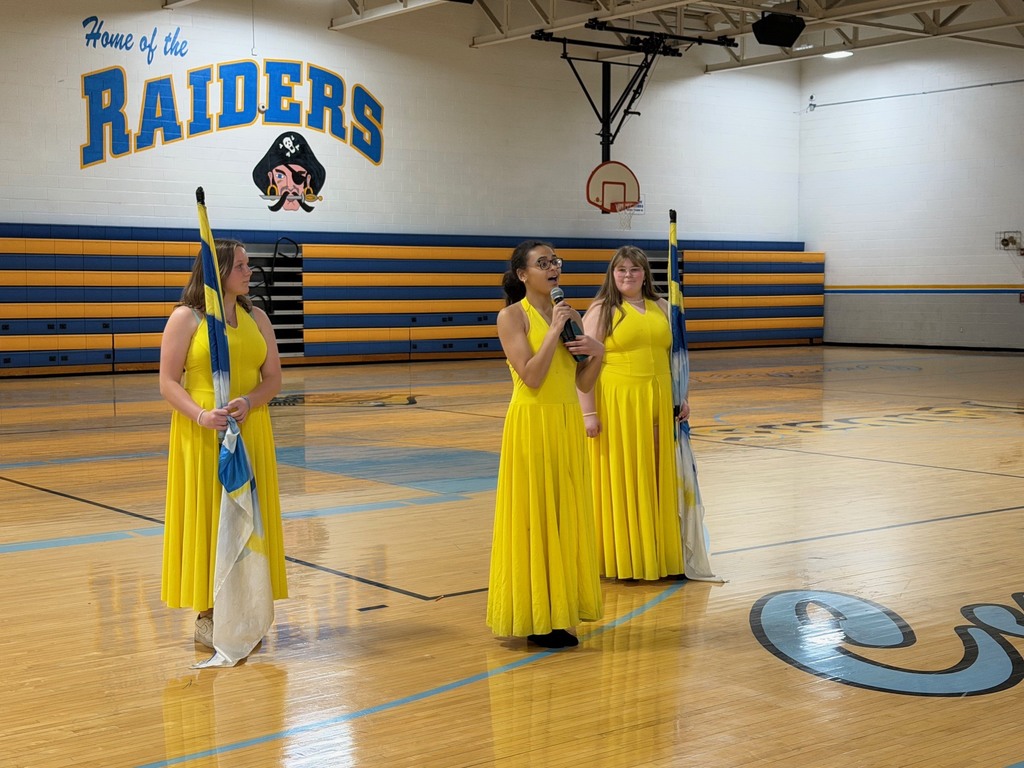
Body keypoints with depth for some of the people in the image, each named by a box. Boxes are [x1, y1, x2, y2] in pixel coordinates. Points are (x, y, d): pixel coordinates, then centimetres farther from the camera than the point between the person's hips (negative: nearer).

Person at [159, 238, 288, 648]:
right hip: (202, 436, -4)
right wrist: (201, 415, -23)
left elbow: (273, 378, 6)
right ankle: (207, 617, 9)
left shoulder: (256, 317, 8)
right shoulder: (185, 318, -5)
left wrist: (249, 402, -15)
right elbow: (168, 382, -7)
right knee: (207, 519, 0)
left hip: (250, 432, 4)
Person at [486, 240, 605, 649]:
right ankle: (534, 618, 8)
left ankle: (558, 612, 19)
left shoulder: (568, 314, 10)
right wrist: (555, 330, -16)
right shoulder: (512, 316, -7)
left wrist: (597, 352, -7)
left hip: (568, 423, 7)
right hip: (532, 421, -7)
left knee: (566, 514, 10)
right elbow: (531, 376, -18)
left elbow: (583, 383, 11)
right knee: (533, 516, -1)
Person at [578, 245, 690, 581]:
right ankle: (623, 558, 11)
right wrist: (588, 413, -13)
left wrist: (682, 398, 12)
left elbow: (674, 355, 19)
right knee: (620, 479, 2)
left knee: (657, 479, 9)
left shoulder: (661, 308, 13)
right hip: (617, 404, -4)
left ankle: (658, 554, 19)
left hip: (657, 404, 5)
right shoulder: (601, 311, -2)